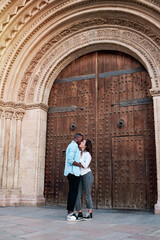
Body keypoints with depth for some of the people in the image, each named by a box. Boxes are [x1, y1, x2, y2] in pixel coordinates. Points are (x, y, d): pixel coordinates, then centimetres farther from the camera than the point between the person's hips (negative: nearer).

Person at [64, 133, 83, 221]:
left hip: (71, 173, 10)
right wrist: (81, 165, -14)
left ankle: (70, 213, 14)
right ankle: (70, 215, -8)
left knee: (72, 192, 10)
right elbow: (70, 160, -21)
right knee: (74, 192, -9)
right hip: (74, 172, -10)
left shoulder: (70, 146, 22)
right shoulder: (73, 146, -11)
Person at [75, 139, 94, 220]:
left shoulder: (88, 154, -8)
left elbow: (85, 166, -18)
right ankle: (80, 214, 8)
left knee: (87, 195, 0)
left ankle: (90, 214, 11)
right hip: (80, 176, 6)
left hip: (87, 175, -6)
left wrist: (79, 159, -13)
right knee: (77, 195, -1)